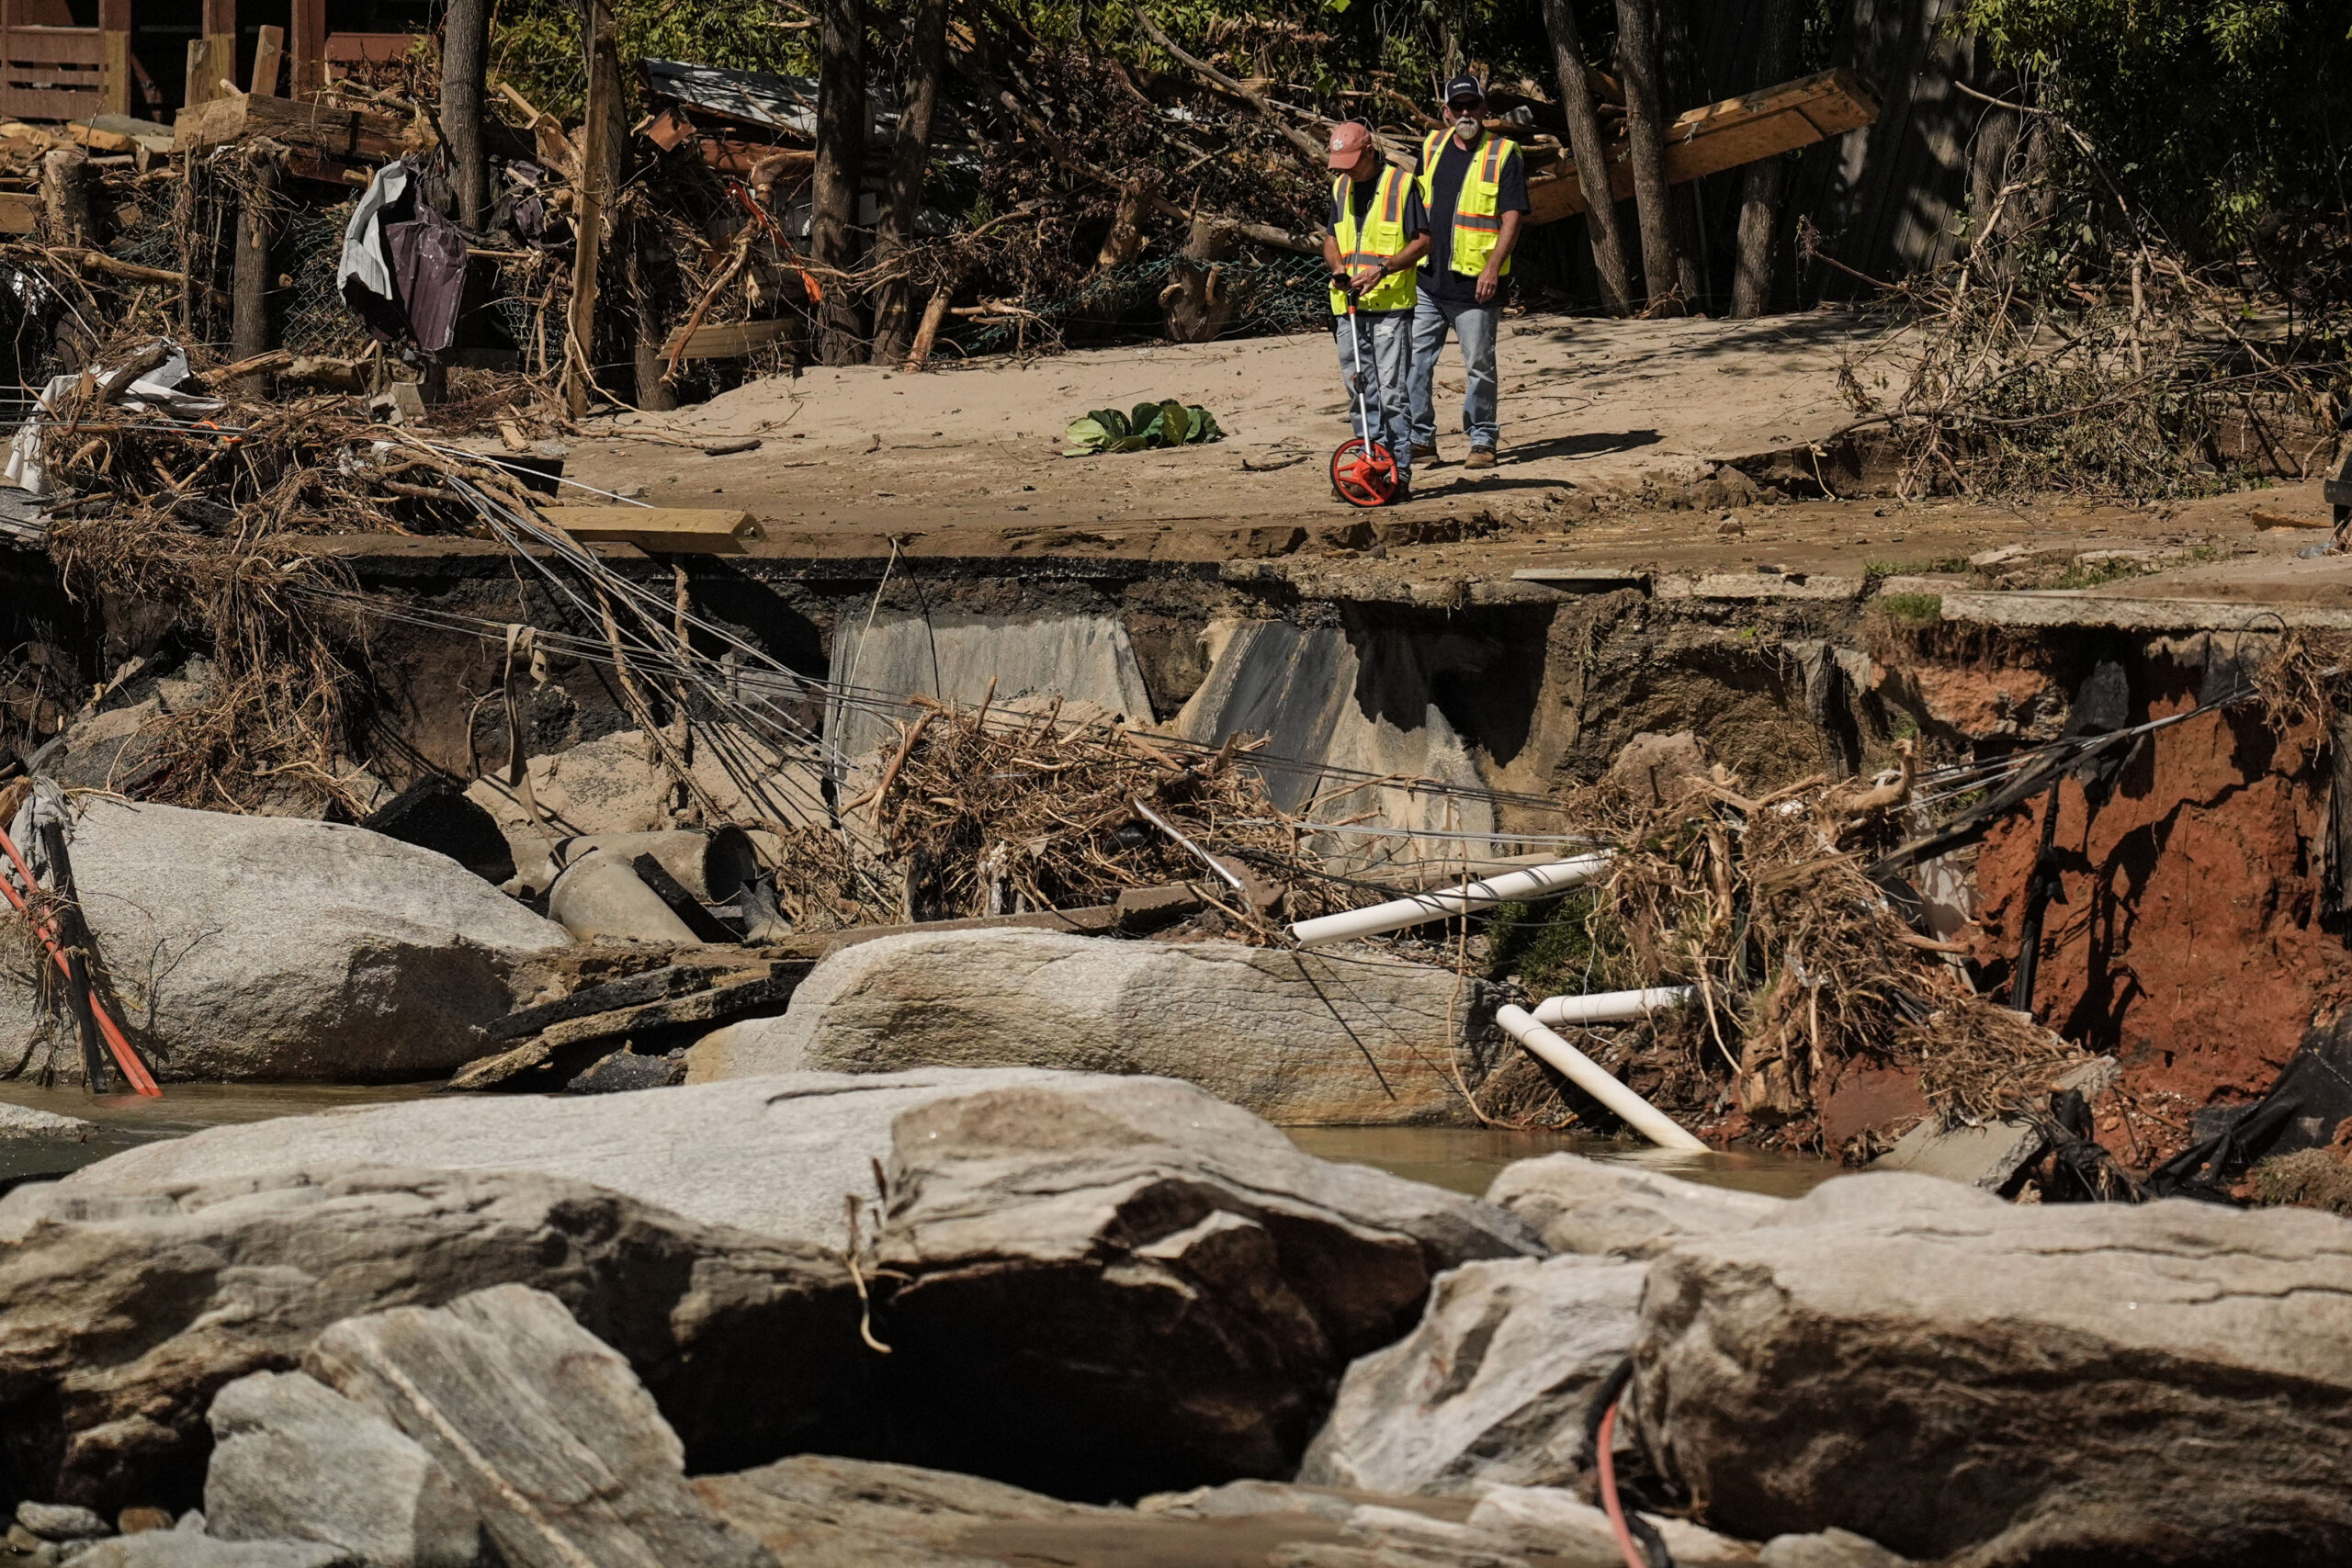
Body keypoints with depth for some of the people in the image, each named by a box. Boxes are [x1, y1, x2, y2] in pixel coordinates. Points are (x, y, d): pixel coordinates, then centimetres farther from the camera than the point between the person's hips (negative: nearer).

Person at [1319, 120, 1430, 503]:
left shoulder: (1402, 184, -5)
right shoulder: (1341, 187, 14)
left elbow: (1423, 240, -6)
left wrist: (1383, 269, -17)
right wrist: (1337, 267, 1)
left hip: (1391, 306, -6)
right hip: (1349, 307, 6)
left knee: (1392, 393, -8)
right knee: (1360, 396, 7)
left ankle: (1399, 475, -7)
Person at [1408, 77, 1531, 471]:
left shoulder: (1503, 154, -4)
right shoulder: (1431, 146, 11)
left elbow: (1513, 217, -10)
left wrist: (1494, 266, -20)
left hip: (1475, 282, -5)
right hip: (1427, 278, 5)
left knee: (1479, 365, 2)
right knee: (1415, 360, 3)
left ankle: (1482, 442, 12)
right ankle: (1420, 438, 11)